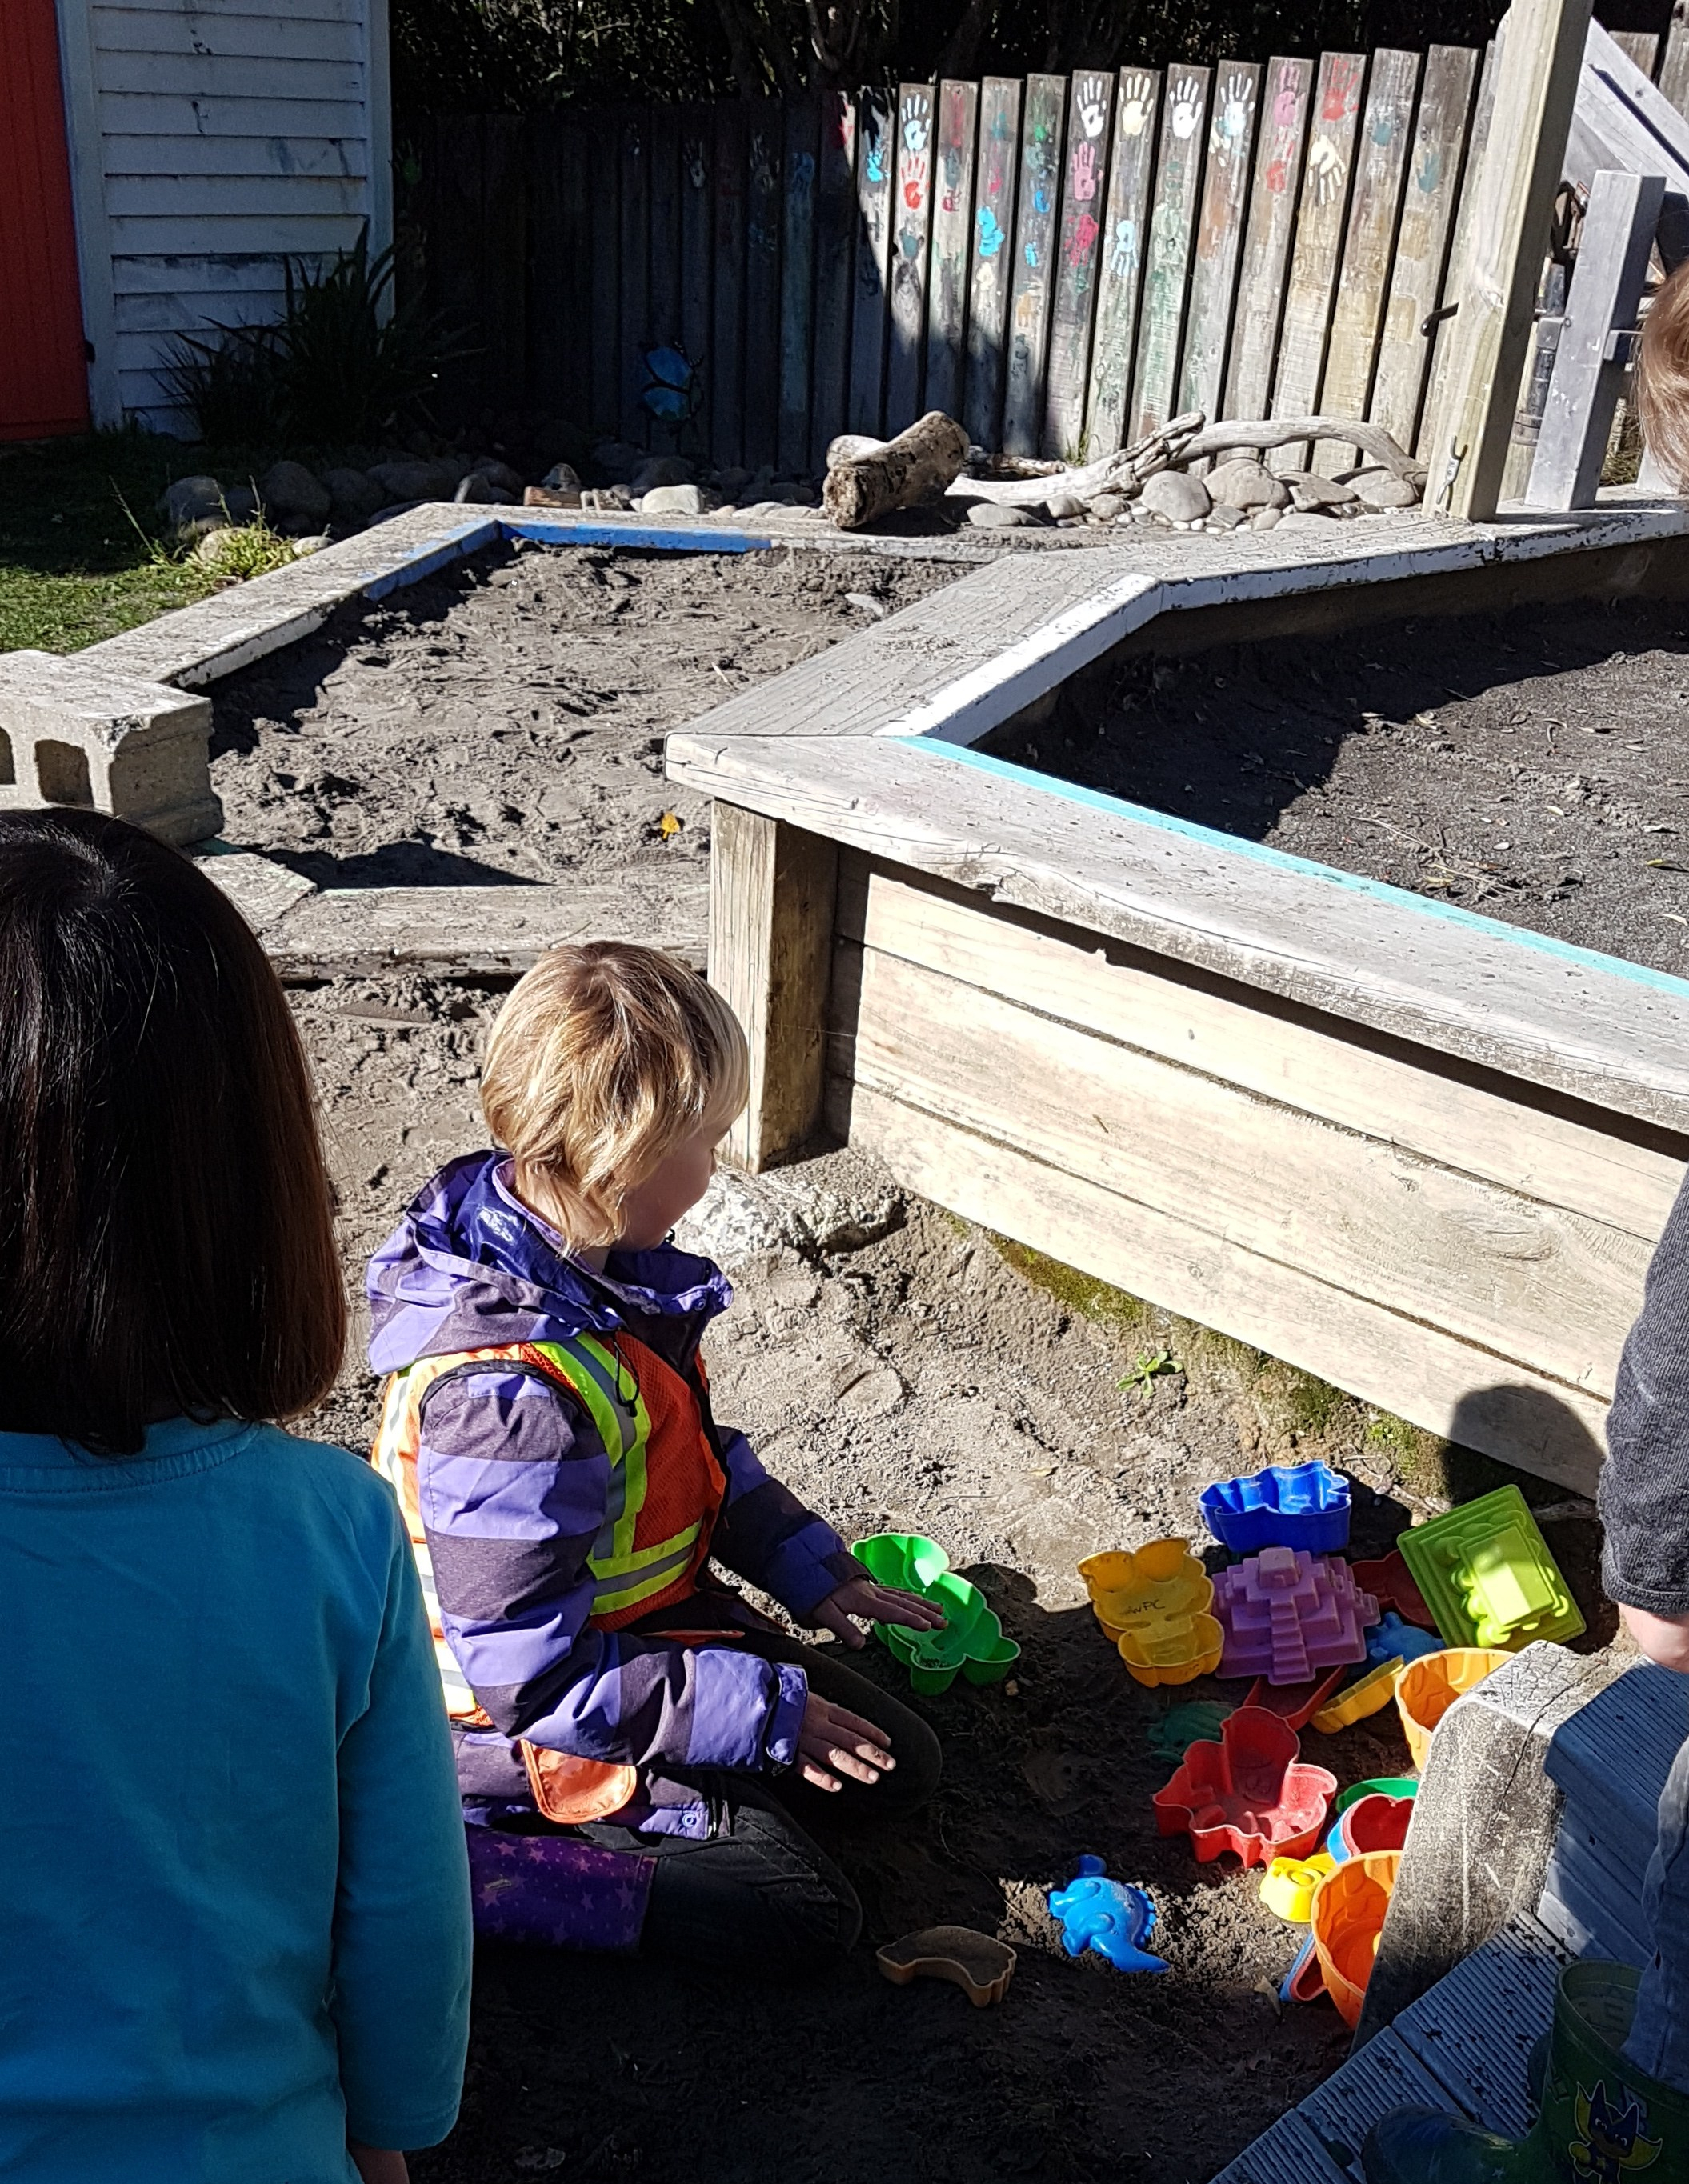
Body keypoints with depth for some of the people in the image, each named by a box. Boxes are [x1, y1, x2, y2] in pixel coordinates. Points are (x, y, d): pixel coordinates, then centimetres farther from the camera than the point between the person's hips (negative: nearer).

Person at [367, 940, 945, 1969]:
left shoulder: (603, 1266, -6)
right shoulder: (513, 1392, -35)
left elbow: (698, 1448, 11)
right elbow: (533, 1674, -29)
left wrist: (809, 1565, 5)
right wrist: (762, 1711, -22)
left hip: (659, 1618, 9)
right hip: (532, 1727, -9)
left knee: (897, 1765, 13)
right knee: (804, 1917, -9)